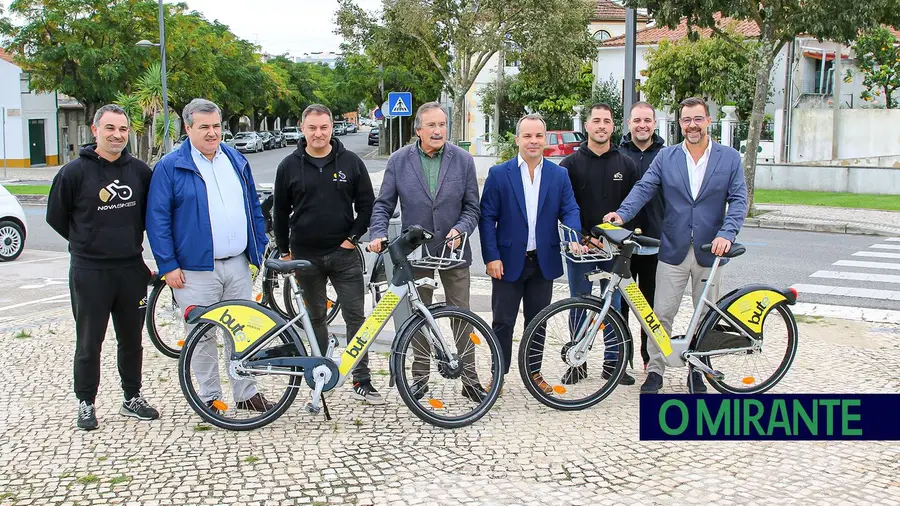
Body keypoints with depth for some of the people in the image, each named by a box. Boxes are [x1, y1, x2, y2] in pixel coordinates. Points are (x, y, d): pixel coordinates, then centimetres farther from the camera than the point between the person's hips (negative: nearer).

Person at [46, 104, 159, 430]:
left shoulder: (139, 170, 3)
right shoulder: (74, 172, -7)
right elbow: (56, 217, 2)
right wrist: (89, 244, 6)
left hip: (132, 269, 3)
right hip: (89, 272, -3)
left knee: (132, 339, 13)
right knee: (89, 343, 6)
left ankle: (132, 398, 27)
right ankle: (86, 403, 20)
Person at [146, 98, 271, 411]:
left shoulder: (236, 160, 11)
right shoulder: (170, 167, -4)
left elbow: (253, 208, 17)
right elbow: (157, 218, -6)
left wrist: (261, 249, 11)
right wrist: (168, 265, -11)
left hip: (237, 265, 5)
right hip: (196, 269, -4)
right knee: (202, 335, 4)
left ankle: (245, 393, 23)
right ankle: (210, 397, 18)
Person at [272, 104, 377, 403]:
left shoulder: (351, 162, 1)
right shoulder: (289, 166, 2)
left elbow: (367, 205, 5)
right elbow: (280, 212, 8)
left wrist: (353, 238, -4)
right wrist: (284, 252, 7)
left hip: (343, 253, -1)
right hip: (306, 255, 1)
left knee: (356, 316, -2)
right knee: (315, 317, 12)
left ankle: (362, 381, 3)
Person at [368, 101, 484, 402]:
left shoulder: (463, 160, -1)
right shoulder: (399, 161, -1)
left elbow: (472, 207, 1)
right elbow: (383, 205, 1)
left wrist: (460, 229, -17)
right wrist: (378, 234, -16)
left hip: (454, 252, 0)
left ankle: (470, 379, 15)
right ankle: (420, 377, 24)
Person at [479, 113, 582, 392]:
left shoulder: (559, 175, 5)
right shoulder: (499, 174, -3)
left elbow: (570, 210, 4)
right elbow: (487, 217, -4)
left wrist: (572, 236, -17)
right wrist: (491, 257, -11)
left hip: (543, 262, 3)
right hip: (508, 261, -2)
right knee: (503, 322, 3)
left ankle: (534, 372, 26)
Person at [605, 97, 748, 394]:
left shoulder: (729, 158, 3)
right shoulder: (666, 158, 5)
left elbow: (738, 199, -3)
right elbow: (643, 188, -5)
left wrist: (726, 234, -18)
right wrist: (622, 214, -22)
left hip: (710, 251, 0)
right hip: (673, 250, 0)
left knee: (706, 316, 10)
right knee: (662, 314, 2)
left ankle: (697, 370, 26)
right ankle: (655, 371, 14)